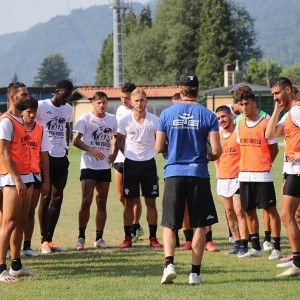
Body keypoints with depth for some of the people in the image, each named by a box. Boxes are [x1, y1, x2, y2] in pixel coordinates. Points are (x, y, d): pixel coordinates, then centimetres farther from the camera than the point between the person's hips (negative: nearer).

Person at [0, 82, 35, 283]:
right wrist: (17, 180, -21)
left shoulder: (20, 121, 16)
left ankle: (16, 266, 16)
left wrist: (28, 179, 15)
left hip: (26, 177, 9)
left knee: (21, 223, 11)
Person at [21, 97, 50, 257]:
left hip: (35, 175, 4)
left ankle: (27, 246, 14)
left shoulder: (40, 130, 7)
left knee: (30, 212, 8)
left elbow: (44, 156, 9)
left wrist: (46, 181, 7)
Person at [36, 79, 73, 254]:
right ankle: (44, 241, 0)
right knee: (46, 198, -5)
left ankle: (50, 239, 13)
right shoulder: (42, 106, -10)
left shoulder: (68, 109, 11)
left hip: (61, 157, 6)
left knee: (57, 198, 6)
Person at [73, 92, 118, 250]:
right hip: (88, 165, -4)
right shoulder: (85, 118, -4)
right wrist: (91, 150, -24)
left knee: (102, 203, 6)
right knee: (86, 201, -11)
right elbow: (75, 140, -10)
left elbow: (117, 137, 24)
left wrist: (114, 154, 8)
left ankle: (99, 238, 11)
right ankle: (81, 237, -6)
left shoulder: (112, 119, 10)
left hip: (105, 166, 4)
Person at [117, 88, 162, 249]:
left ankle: (153, 237, 7)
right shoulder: (125, 121, -3)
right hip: (131, 163, 0)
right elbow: (120, 141, 10)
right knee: (129, 202, 2)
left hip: (149, 163, 0)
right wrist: (129, 155, 10)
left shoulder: (154, 120, -4)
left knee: (151, 202, 2)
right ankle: (127, 238, 7)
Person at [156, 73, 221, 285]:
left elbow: (159, 148, 2)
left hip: (173, 174, 1)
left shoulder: (167, 113, 0)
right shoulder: (207, 115, -3)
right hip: (199, 175, -1)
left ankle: (169, 263, -13)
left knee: (170, 225, 7)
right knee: (199, 226, 8)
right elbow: (217, 151, -8)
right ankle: (195, 272, 6)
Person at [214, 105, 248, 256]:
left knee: (239, 211, -10)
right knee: (229, 212, 9)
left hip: (238, 177, -7)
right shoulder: (218, 134, 11)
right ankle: (237, 244, 17)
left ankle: (244, 245, -8)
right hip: (222, 178, 7)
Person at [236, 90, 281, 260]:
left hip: (262, 175, -6)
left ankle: (277, 248, -1)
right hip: (244, 174, 6)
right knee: (249, 211, 9)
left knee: (271, 209, -4)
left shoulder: (265, 124, -6)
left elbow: (274, 149, 0)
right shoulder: (240, 126, 10)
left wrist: (264, 164, 3)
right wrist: (246, 165, 11)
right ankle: (256, 248, 18)